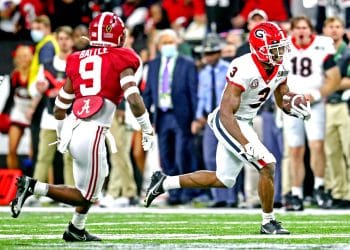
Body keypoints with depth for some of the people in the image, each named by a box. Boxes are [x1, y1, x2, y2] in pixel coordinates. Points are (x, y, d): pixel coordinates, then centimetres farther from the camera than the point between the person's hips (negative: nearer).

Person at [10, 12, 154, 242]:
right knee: (85, 196, 4)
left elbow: (59, 108, 19)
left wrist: (62, 135, 34)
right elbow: (134, 99, -13)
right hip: (92, 133, -7)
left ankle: (77, 230, 30)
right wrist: (148, 130, -1)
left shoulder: (78, 61, 15)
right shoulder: (120, 61, -1)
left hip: (72, 128, 7)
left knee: (99, 174, 29)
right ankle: (34, 187, -13)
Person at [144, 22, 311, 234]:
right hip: (228, 123, -9)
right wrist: (246, 144, -39)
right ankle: (268, 222, -1)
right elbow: (226, 113, -30)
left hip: (244, 123, 9)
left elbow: (282, 100, 14)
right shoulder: (244, 70, -29)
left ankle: (164, 182, 29)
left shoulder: (279, 69, -3)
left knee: (223, 180, 17)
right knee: (267, 165, -17)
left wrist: (296, 108, -10)